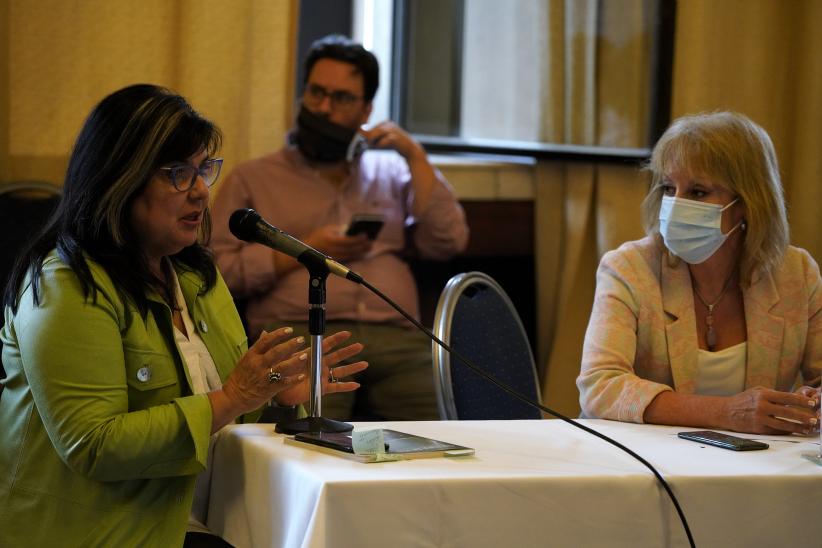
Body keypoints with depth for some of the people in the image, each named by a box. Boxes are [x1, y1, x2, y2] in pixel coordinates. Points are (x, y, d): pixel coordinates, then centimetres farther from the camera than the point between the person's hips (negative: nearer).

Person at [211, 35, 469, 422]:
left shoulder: (392, 172, 26)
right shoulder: (252, 179, 18)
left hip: (396, 337, 3)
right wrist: (302, 251, -2)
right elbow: (218, 269, 5)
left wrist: (415, 157, 11)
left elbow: (448, 242, 13)